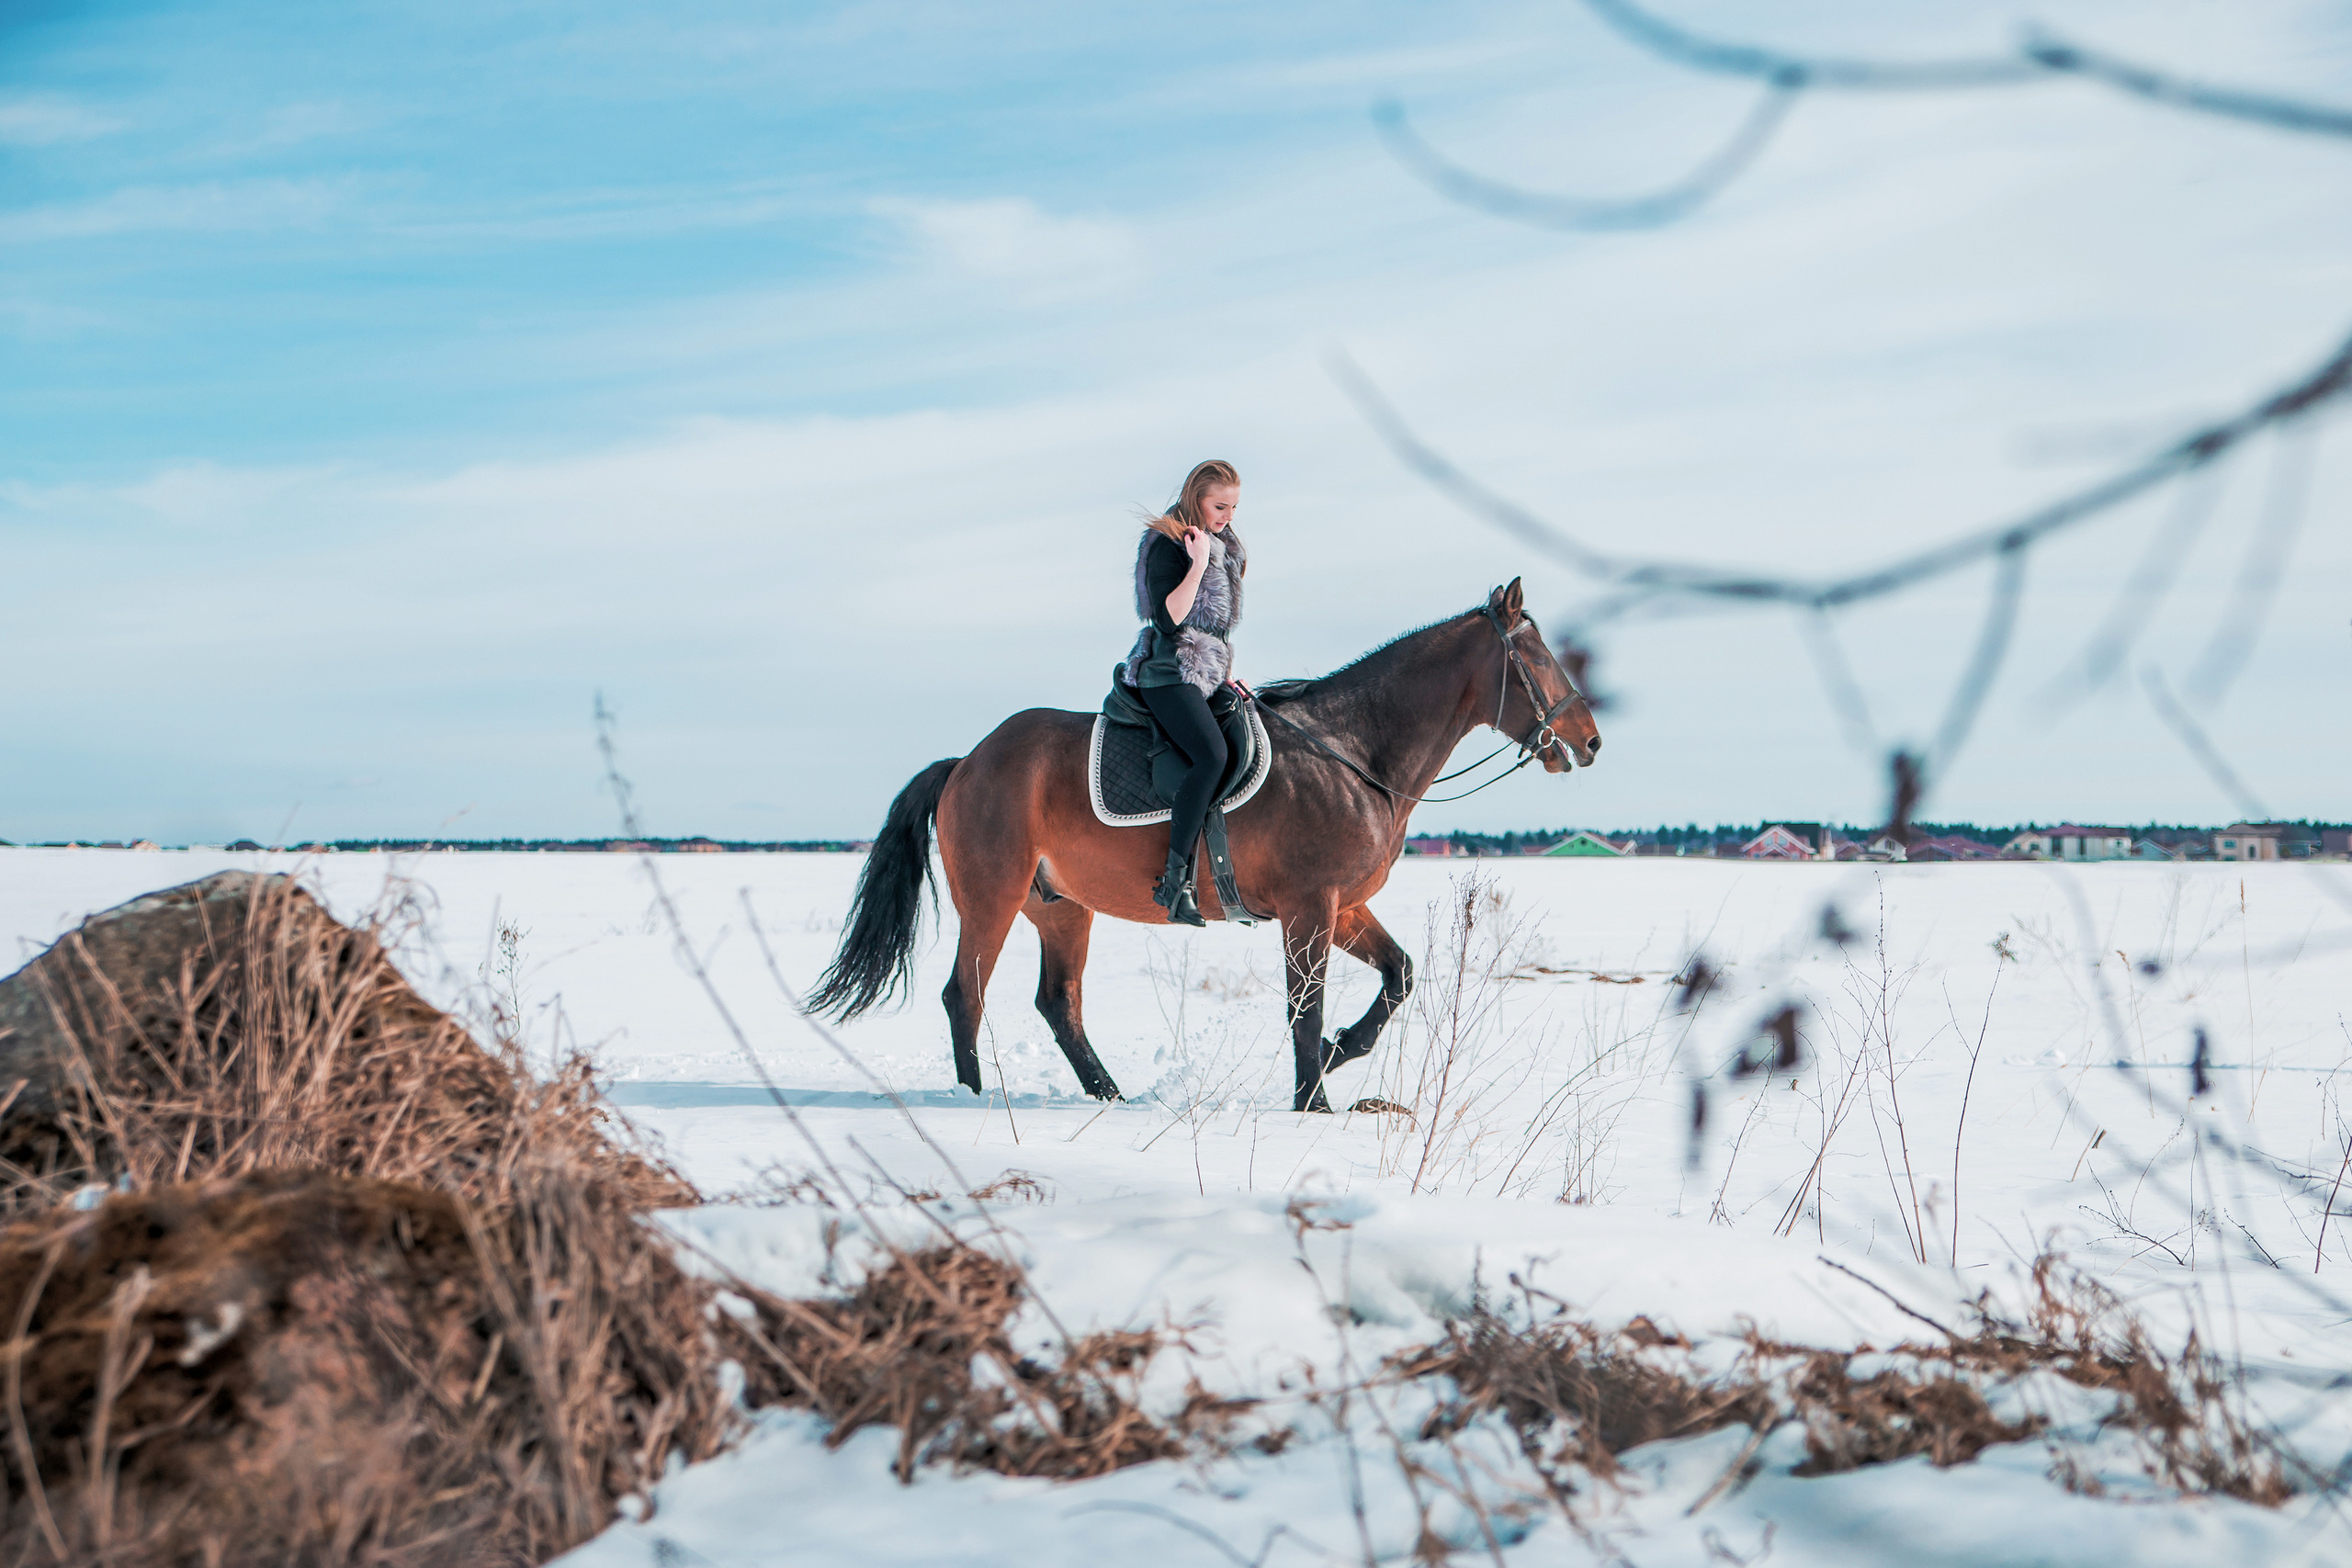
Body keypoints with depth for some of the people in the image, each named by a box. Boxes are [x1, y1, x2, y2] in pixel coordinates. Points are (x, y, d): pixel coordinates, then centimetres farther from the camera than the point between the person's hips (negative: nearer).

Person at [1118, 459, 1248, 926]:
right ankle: (1175, 880, -29)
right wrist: (1198, 565, -21)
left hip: (1208, 674, 10)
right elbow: (1168, 620, -19)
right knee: (1211, 754, -30)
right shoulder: (1167, 546, -8)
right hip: (1170, 673, -10)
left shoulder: (1222, 548, 19)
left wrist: (1225, 675, 19)